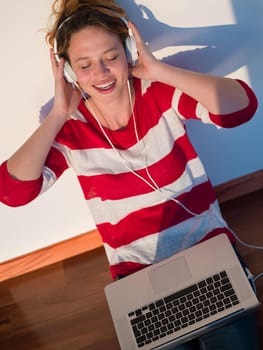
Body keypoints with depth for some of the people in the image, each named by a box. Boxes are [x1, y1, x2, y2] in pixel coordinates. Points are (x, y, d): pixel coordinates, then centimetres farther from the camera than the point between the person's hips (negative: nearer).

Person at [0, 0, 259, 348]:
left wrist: (160, 70, -22)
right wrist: (58, 114, -17)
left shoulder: (161, 91, -7)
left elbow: (242, 106, -20)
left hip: (207, 243, 0)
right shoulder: (69, 128, -6)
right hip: (138, 268, 1)